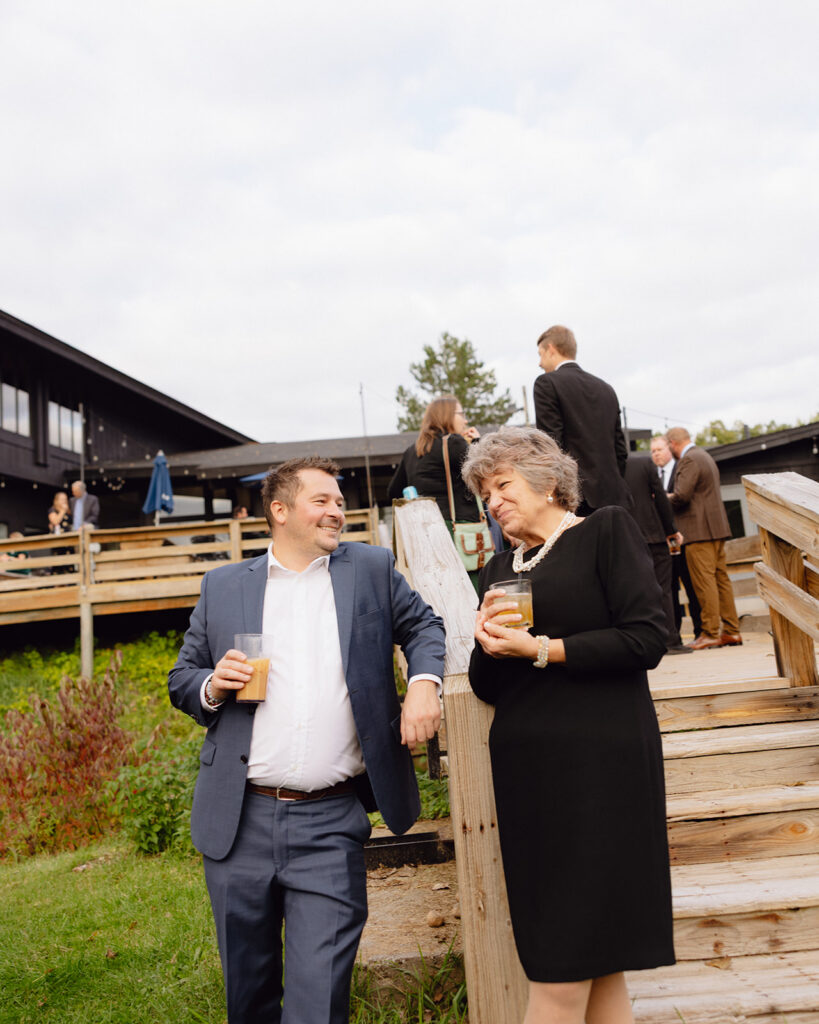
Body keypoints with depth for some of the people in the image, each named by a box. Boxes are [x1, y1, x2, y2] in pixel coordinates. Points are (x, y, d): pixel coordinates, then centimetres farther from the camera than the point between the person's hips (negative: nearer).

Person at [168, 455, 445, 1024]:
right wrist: (212, 687, -10)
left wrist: (424, 683, -3)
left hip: (331, 827, -1)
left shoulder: (372, 568, 5)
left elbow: (421, 624, 15)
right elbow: (182, 678, 12)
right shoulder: (223, 584, 7)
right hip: (240, 821, 2)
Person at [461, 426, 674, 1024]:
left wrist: (541, 649, -12)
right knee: (595, 966, 11)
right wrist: (488, 645, -5)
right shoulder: (500, 570, 16)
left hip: (599, 764, -5)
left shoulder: (606, 530, 0)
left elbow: (648, 638, -10)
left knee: (561, 974, -1)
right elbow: (487, 687, 16)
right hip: (527, 770, 5)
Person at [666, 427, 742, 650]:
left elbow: (682, 496, -21)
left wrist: (664, 498, -2)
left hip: (699, 530, -10)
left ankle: (710, 634, -4)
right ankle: (731, 631, 13)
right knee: (721, 578, 10)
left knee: (704, 582, -7)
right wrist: (672, 496, 19)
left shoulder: (689, 460, -12)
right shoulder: (704, 456, 20)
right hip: (716, 528, 10)